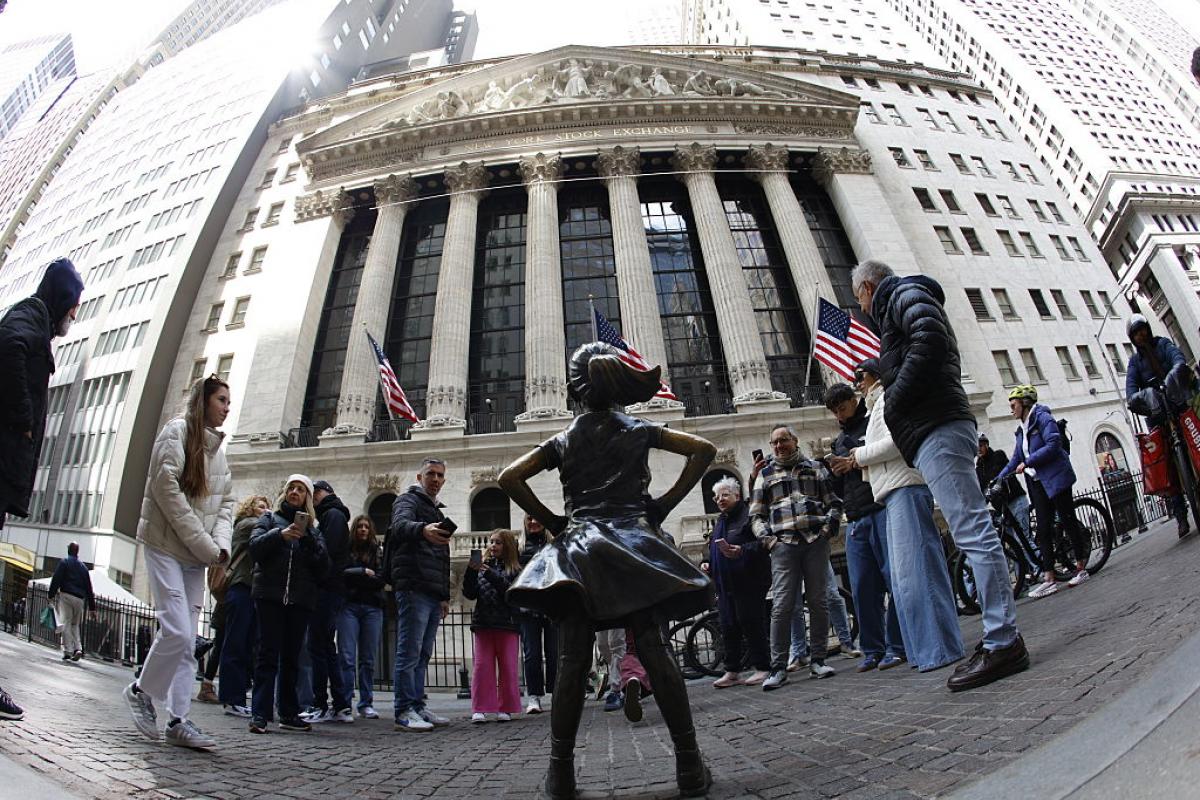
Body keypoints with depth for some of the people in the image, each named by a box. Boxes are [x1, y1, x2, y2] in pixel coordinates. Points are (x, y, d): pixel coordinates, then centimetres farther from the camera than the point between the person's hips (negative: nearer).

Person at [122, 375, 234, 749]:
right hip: (167, 546, -7)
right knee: (178, 632, -13)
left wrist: (220, 545, -5)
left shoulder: (217, 446, 16)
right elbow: (166, 487, -14)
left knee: (187, 640, 5)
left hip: (196, 555, 7)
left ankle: (178, 719, 9)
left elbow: (226, 501, 13)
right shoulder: (178, 430, -4)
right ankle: (141, 690, 13)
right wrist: (205, 545, -15)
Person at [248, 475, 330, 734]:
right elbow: (255, 547, -2)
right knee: (268, 653, -6)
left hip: (301, 598, 2)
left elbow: (323, 565, 5)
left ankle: (289, 713, 11)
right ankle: (260, 714, -4)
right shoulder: (270, 518, 14)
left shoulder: (313, 527, 17)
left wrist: (308, 537, -9)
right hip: (270, 594, -2)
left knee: (291, 656, 6)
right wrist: (280, 535, -18)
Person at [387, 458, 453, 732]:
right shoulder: (408, 501, 0)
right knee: (409, 653, -6)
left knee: (422, 655, 11)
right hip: (413, 589, -8)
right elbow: (400, 525, -26)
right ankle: (404, 711, -1)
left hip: (434, 594, 8)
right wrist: (423, 529, -48)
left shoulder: (437, 512, 25)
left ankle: (417, 707, 17)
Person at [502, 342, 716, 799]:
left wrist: (551, 521, 6)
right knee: (655, 653, -1)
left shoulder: (563, 441, 10)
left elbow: (509, 478, 3)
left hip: (577, 549, 0)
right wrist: (664, 505, 2)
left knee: (571, 662, 0)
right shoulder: (639, 431, 10)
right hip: (635, 544, 0)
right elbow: (703, 450, 3)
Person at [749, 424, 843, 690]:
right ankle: (778, 667, -3)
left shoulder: (816, 468, 17)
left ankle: (817, 660, 14)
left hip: (816, 541, 1)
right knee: (782, 606, -8)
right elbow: (756, 514, 14)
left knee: (819, 603, 3)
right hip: (783, 544, -1)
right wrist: (767, 538, -2)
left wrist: (829, 526, -1)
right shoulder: (765, 473, 15)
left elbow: (834, 502, 16)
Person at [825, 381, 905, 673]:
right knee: (862, 588, 2)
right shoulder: (839, 441, 25)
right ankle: (872, 649, 10)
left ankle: (897, 646, 3)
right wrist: (836, 473, 8)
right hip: (856, 520, 6)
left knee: (895, 578, -6)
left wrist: (856, 462, -13)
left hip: (883, 509, -6)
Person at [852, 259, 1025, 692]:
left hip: (936, 428, -10)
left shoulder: (905, 294, 3)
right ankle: (1001, 639, 11)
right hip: (933, 431, 11)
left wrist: (895, 401, -13)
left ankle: (1003, 640, -11)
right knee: (971, 531, 7)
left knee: (972, 530, -12)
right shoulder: (897, 309, 33)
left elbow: (928, 338, -17)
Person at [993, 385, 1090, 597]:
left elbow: (1053, 445, -20)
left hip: (1056, 478, -8)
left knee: (1068, 520, 1)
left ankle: (1081, 568, 15)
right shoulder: (1022, 429, 16)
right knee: (1044, 528, 1)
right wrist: (998, 478, 6)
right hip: (1037, 483, 8)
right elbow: (1016, 458, 15)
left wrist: (1027, 463, -21)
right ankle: (1049, 578, -1)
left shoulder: (1043, 418, -8)